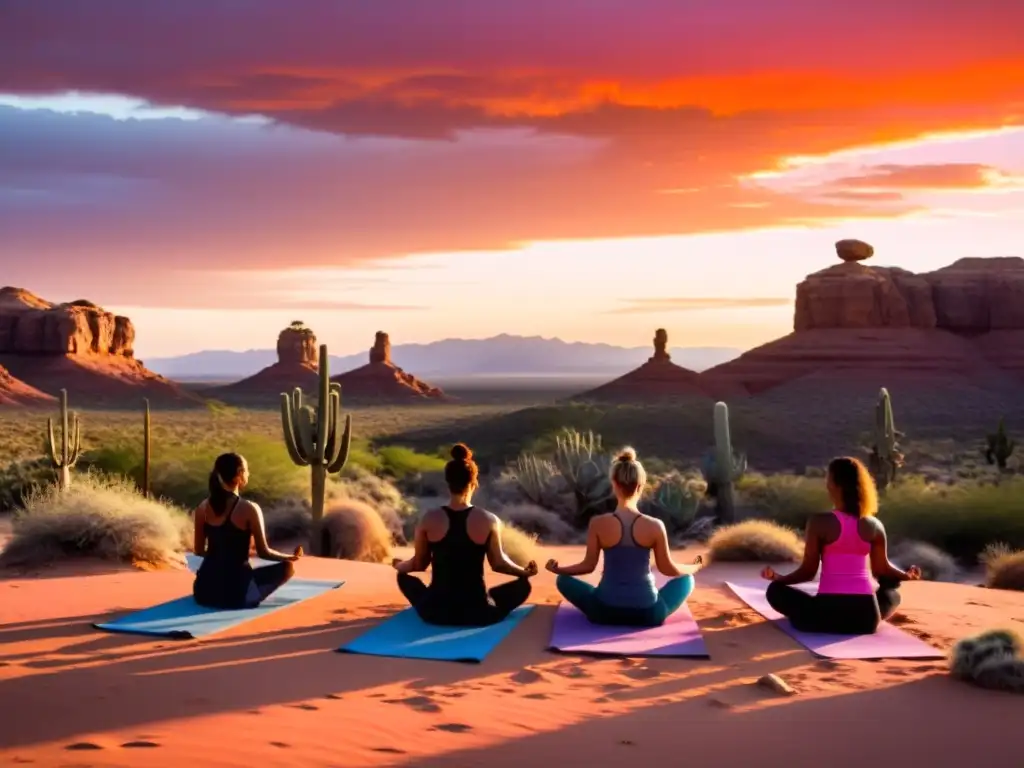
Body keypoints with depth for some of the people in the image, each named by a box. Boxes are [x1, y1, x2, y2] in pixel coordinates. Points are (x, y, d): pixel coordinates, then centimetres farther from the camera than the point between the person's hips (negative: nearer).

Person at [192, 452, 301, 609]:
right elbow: (263, 552, -7)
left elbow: (199, 551, 10)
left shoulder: (203, 508, 1)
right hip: (236, 592, -6)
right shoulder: (249, 509, -13)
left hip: (205, 590, 6)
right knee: (287, 567, 12)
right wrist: (291, 557, 12)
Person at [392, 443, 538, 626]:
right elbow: (499, 564, 1)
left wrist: (398, 565, 28)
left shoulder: (429, 519, -8)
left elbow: (418, 564, 5)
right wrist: (525, 571, 22)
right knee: (523, 585, 23)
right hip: (478, 612, -1)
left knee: (404, 577, 30)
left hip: (435, 612, 1)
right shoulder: (488, 520, -10)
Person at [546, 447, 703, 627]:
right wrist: (694, 567, 22)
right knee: (686, 579, 27)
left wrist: (557, 569, 17)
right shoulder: (655, 526, -11)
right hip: (648, 614, 1)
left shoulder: (598, 523, -12)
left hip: (606, 611, -1)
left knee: (563, 580, 23)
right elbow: (668, 569, 1)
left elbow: (588, 566, -2)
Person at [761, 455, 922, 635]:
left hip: (827, 613, -3)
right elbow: (882, 570, 15)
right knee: (892, 593, 36)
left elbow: (808, 572, -3)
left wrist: (777, 578, 15)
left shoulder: (819, 522, -5)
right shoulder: (874, 526, 5)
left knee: (776, 591, 19)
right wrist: (906, 575, 36)